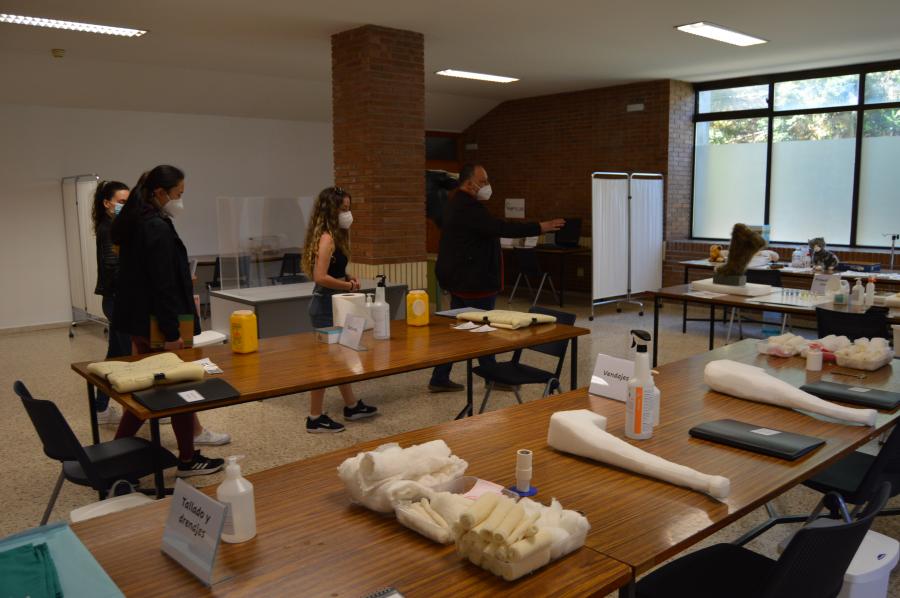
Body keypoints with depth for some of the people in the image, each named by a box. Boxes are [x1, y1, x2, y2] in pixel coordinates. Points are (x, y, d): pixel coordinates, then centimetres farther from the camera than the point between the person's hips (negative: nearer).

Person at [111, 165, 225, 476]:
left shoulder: (133, 223, 11)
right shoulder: (158, 228, -19)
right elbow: (162, 284, -22)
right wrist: (172, 332, -20)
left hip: (139, 320, 10)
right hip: (157, 323, -9)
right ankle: (187, 460, 15)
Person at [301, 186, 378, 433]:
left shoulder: (335, 235, 11)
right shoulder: (326, 238, -18)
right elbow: (320, 277, -26)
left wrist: (347, 279, 3)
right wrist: (349, 285, -15)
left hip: (333, 303, 10)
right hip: (326, 304, -10)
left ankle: (352, 406, 33)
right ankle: (315, 419, 8)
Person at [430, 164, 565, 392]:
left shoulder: (457, 204, 14)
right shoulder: (468, 208, -20)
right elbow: (500, 228, -29)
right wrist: (540, 227, -27)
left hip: (459, 280, 10)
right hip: (473, 282, -10)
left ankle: (440, 379, 18)